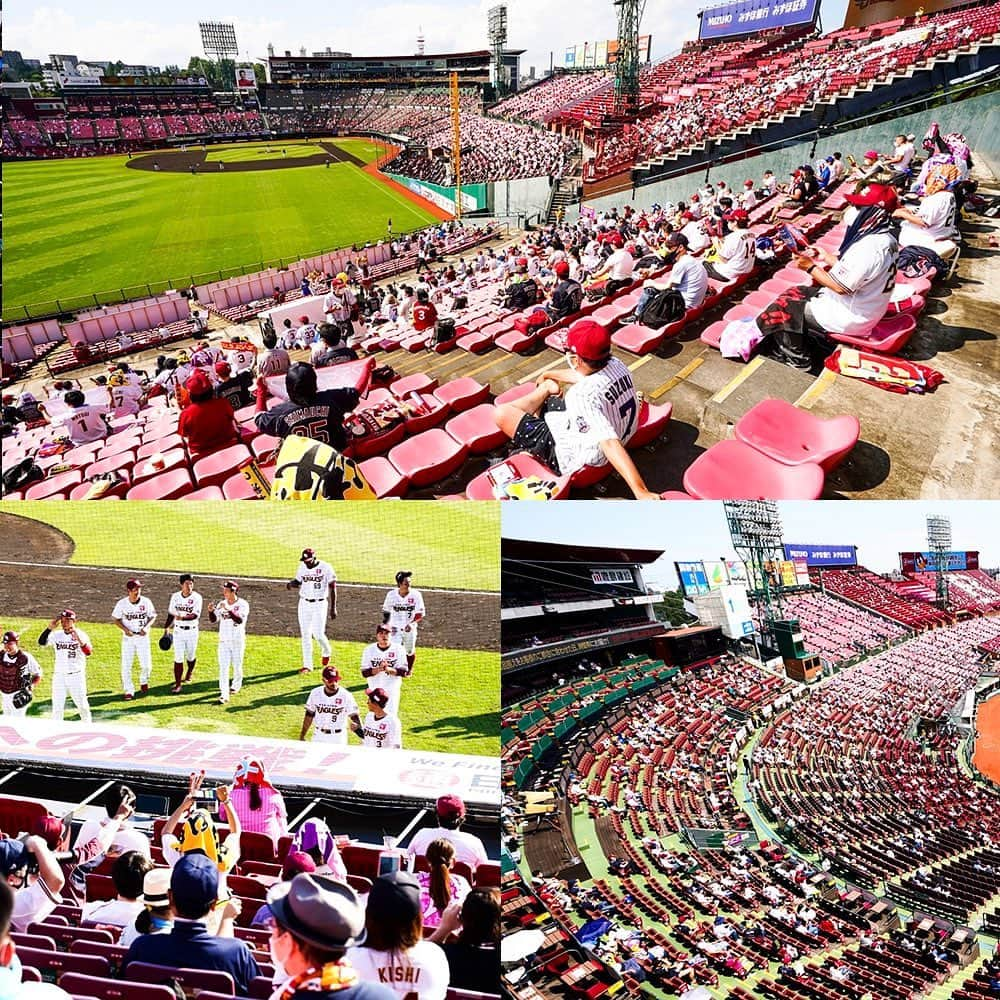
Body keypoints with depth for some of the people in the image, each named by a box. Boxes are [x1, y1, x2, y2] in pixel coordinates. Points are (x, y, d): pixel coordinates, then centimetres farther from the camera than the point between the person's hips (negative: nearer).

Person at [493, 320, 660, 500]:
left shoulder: (585, 394, -37)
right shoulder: (615, 364, -12)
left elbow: (611, 445, -44)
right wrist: (549, 375, 29)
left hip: (569, 457, -8)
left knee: (502, 413, -5)